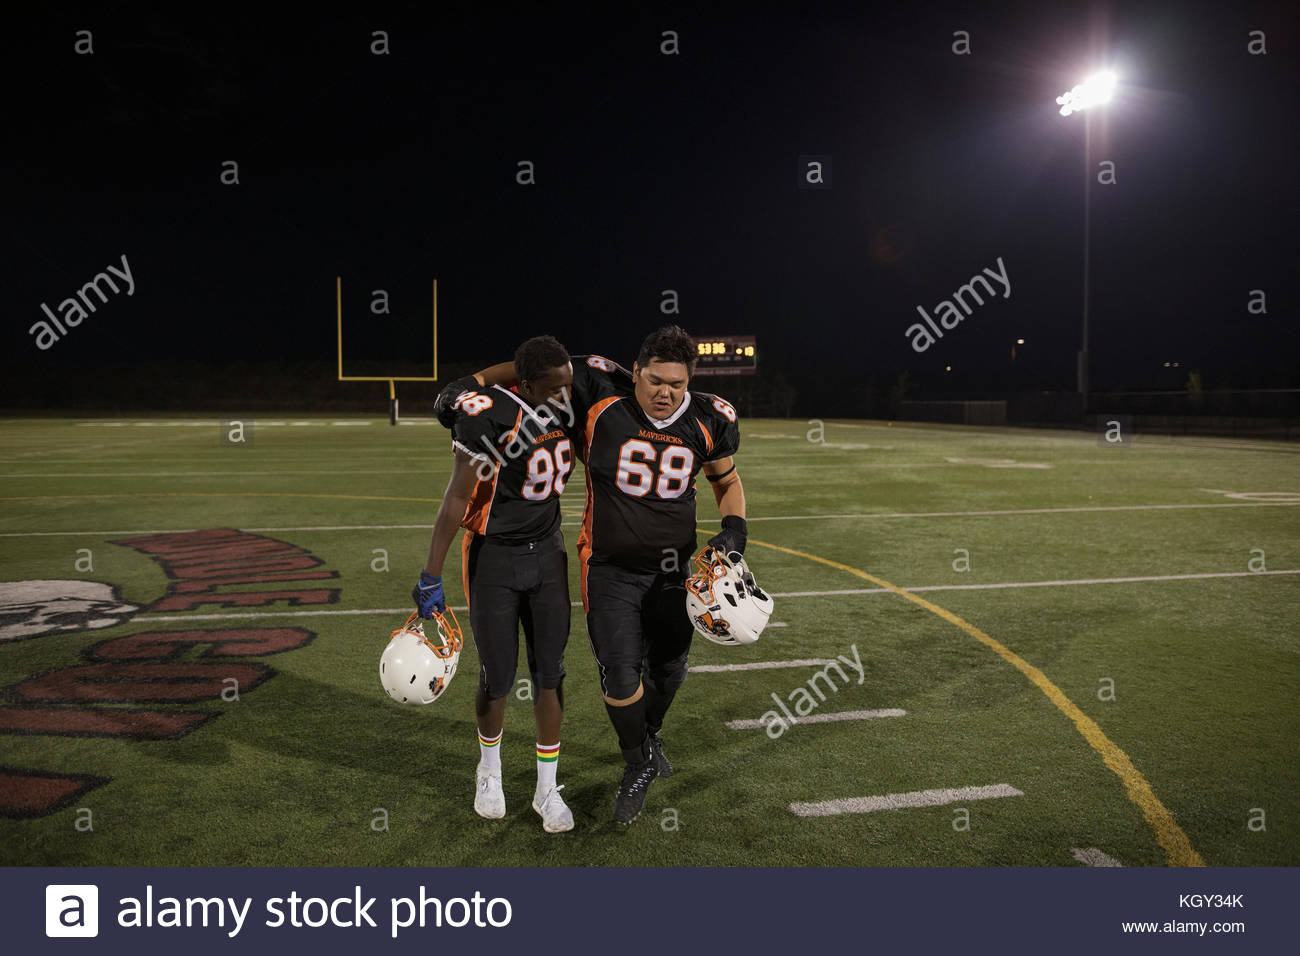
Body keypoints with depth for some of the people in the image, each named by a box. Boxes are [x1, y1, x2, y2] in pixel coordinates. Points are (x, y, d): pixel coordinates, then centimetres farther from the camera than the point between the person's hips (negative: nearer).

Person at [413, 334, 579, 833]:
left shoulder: (567, 405, -7)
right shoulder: (489, 418, -24)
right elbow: (457, 499, -19)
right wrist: (431, 578, -16)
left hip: (547, 552, 5)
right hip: (493, 556, -4)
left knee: (549, 673, 6)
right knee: (498, 678, 4)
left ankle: (547, 787, 21)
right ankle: (489, 769, 33)